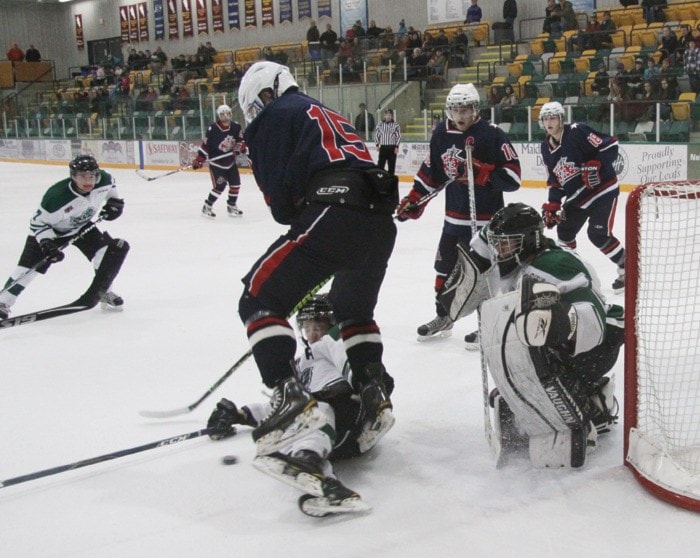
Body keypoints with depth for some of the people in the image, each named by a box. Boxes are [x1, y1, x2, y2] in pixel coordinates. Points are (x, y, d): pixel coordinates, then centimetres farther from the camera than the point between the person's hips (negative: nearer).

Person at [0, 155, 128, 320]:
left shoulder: (103, 180, -25)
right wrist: (47, 244, -36)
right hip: (51, 231, -4)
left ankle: (100, 292, 9)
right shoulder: (56, 197, -39)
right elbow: (38, 222, -26)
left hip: (82, 226, 4)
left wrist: (114, 200, -7)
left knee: (115, 249, -10)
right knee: (28, 267, -12)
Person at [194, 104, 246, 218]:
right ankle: (207, 207, -1)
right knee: (219, 186, -14)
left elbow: (241, 139, 12)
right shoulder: (213, 129, -19)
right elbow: (205, 145, -15)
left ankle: (232, 206, 25)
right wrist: (199, 160, -14)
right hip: (216, 163, -6)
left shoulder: (236, 126, -4)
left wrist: (240, 146, -8)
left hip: (230, 161, 6)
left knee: (235, 183, 6)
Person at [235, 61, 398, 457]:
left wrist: (294, 216, 20)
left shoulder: (275, 116, 10)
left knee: (259, 300, 1)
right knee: (355, 309, 29)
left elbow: (280, 195, -1)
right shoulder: (329, 117, 35)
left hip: (332, 215, -8)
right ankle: (375, 397, 20)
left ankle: (291, 397, -12)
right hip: (380, 222, 8)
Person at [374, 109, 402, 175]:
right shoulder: (381, 124, 4)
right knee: (380, 164, -3)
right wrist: (377, 145, 3)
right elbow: (376, 134, 10)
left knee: (392, 165, 4)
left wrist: (397, 146, -8)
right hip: (383, 147, 1)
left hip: (392, 148, -1)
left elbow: (399, 136, -2)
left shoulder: (395, 125, -1)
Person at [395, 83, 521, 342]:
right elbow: (430, 170, 14)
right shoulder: (441, 133, 4)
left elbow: (512, 175, -18)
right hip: (454, 216, 7)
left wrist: (481, 172, -28)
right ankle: (443, 316, 31)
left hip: (485, 216, -6)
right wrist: (414, 200, 10)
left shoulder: (491, 134, -14)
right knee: (445, 266, 15)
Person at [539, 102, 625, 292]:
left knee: (599, 235, -15)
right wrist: (552, 204, 0)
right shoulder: (546, 147, 6)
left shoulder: (577, 131, -18)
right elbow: (554, 180, 10)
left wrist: (595, 165, -30)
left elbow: (610, 145, -20)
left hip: (603, 189, -8)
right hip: (576, 196, 8)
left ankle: (627, 268, 3)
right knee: (564, 232, 11)